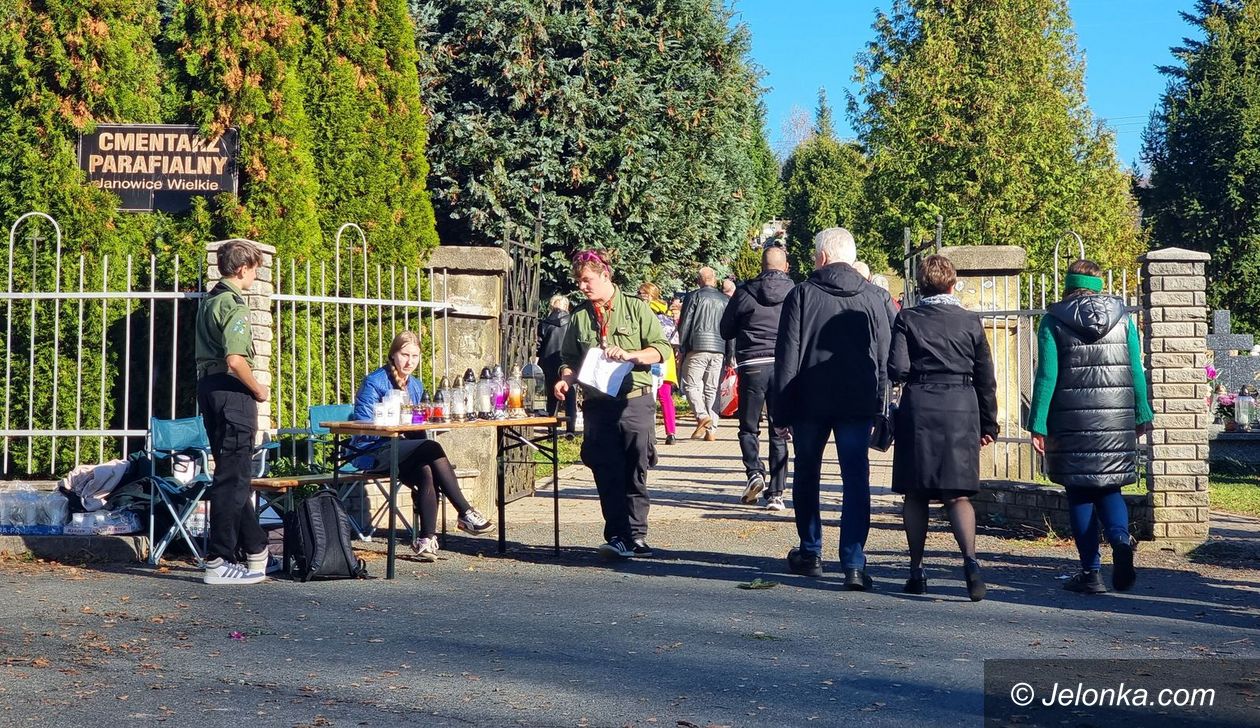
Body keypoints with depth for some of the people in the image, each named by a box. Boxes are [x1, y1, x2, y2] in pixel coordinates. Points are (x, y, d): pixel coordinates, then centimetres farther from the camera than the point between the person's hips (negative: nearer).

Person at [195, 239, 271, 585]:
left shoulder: (209, 300, 16)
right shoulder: (233, 304, -14)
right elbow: (235, 360, -25)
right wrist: (258, 390, -10)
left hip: (208, 386, 10)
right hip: (231, 392, -10)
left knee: (234, 473, 15)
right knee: (232, 477, -5)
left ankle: (256, 550, 26)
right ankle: (219, 562, -2)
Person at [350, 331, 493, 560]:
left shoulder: (415, 385, 17)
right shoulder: (374, 382, -6)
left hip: (404, 451, 6)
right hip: (373, 453, -6)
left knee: (427, 472, -29)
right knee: (432, 448, -28)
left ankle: (426, 539, -29)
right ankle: (465, 512, -25)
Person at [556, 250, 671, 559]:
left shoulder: (636, 308, 3)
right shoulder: (580, 317, 12)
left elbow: (662, 348, -1)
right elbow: (570, 359, 17)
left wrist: (630, 355, -16)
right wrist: (566, 379, -3)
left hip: (635, 402, -2)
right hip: (598, 404, 2)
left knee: (634, 474, 2)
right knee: (607, 475, -1)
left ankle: (635, 536, 10)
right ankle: (618, 538, 3)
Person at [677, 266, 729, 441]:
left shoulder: (695, 296, 1)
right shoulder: (725, 300, 13)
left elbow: (684, 324, -2)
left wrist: (681, 348, 5)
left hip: (697, 348, -4)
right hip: (719, 349, 4)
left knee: (690, 384, 3)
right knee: (712, 389, 8)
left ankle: (702, 416, -21)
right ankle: (711, 430, 5)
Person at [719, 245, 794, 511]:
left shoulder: (745, 293, -2)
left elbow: (726, 330, 7)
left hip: (752, 365, -1)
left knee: (749, 426, 13)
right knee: (779, 432, 8)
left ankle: (754, 471, -9)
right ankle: (776, 494, 7)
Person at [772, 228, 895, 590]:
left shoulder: (802, 295, -3)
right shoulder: (876, 298, 4)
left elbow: (787, 357, -5)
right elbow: (887, 357, 6)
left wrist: (781, 410, -1)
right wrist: (882, 410, 11)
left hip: (810, 401, -1)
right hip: (859, 403, 1)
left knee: (806, 476, 16)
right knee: (856, 479, 0)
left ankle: (810, 553, 25)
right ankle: (854, 564, -8)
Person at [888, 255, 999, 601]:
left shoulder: (907, 319, 1)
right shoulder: (970, 321, 6)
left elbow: (896, 369, -8)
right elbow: (986, 378, 8)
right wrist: (988, 424, 15)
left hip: (919, 407, -1)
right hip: (962, 408, 1)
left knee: (915, 494, 10)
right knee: (958, 494, 2)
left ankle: (917, 570, 12)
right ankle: (970, 560, -19)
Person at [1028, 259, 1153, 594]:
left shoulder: (1053, 321, -2)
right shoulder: (1123, 317, 7)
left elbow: (1046, 376, -6)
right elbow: (1136, 371, 6)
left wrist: (1038, 425, -5)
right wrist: (1142, 415, 14)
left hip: (1072, 422, -2)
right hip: (1116, 421, 2)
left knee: (1079, 493, 7)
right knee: (1108, 487, 15)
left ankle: (1091, 572, 6)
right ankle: (1120, 538, -14)